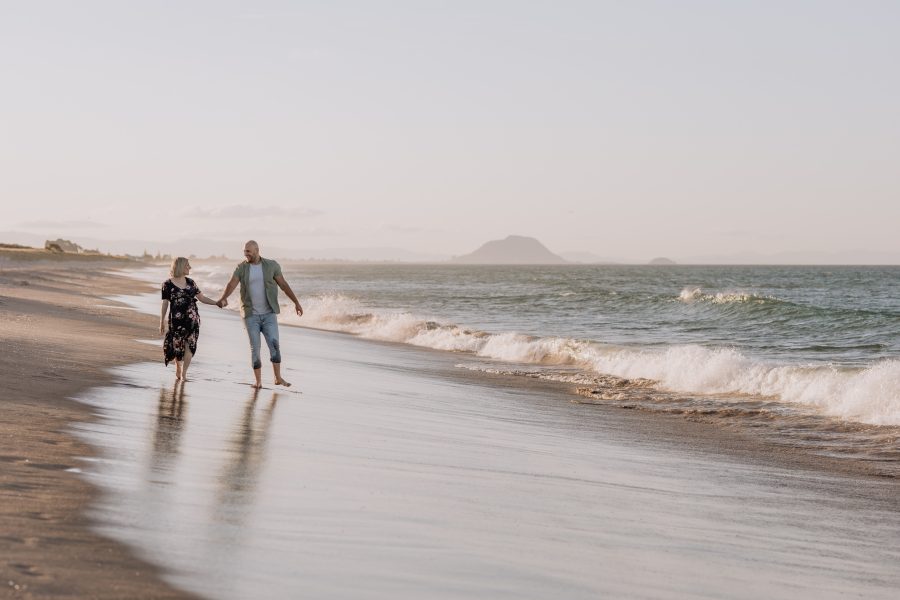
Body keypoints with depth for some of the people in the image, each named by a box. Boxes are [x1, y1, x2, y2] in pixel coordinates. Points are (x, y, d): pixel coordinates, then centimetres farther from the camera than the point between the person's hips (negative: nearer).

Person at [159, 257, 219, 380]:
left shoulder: (190, 282, 10)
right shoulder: (168, 284, 0)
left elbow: (202, 298, 14)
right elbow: (164, 304, 2)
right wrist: (162, 322, 1)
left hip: (192, 319, 3)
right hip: (176, 320, -3)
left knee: (189, 345, -6)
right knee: (177, 346, 1)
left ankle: (184, 373, 2)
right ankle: (178, 369, 24)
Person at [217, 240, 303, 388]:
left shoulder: (271, 265, -1)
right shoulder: (241, 268, -1)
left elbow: (283, 285, 2)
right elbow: (232, 284, -14)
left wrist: (296, 302, -2)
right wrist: (223, 298, -34)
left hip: (268, 314, 0)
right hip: (251, 315, 0)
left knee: (274, 344, -11)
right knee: (255, 348, -1)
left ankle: (278, 378, -3)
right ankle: (258, 381, 6)